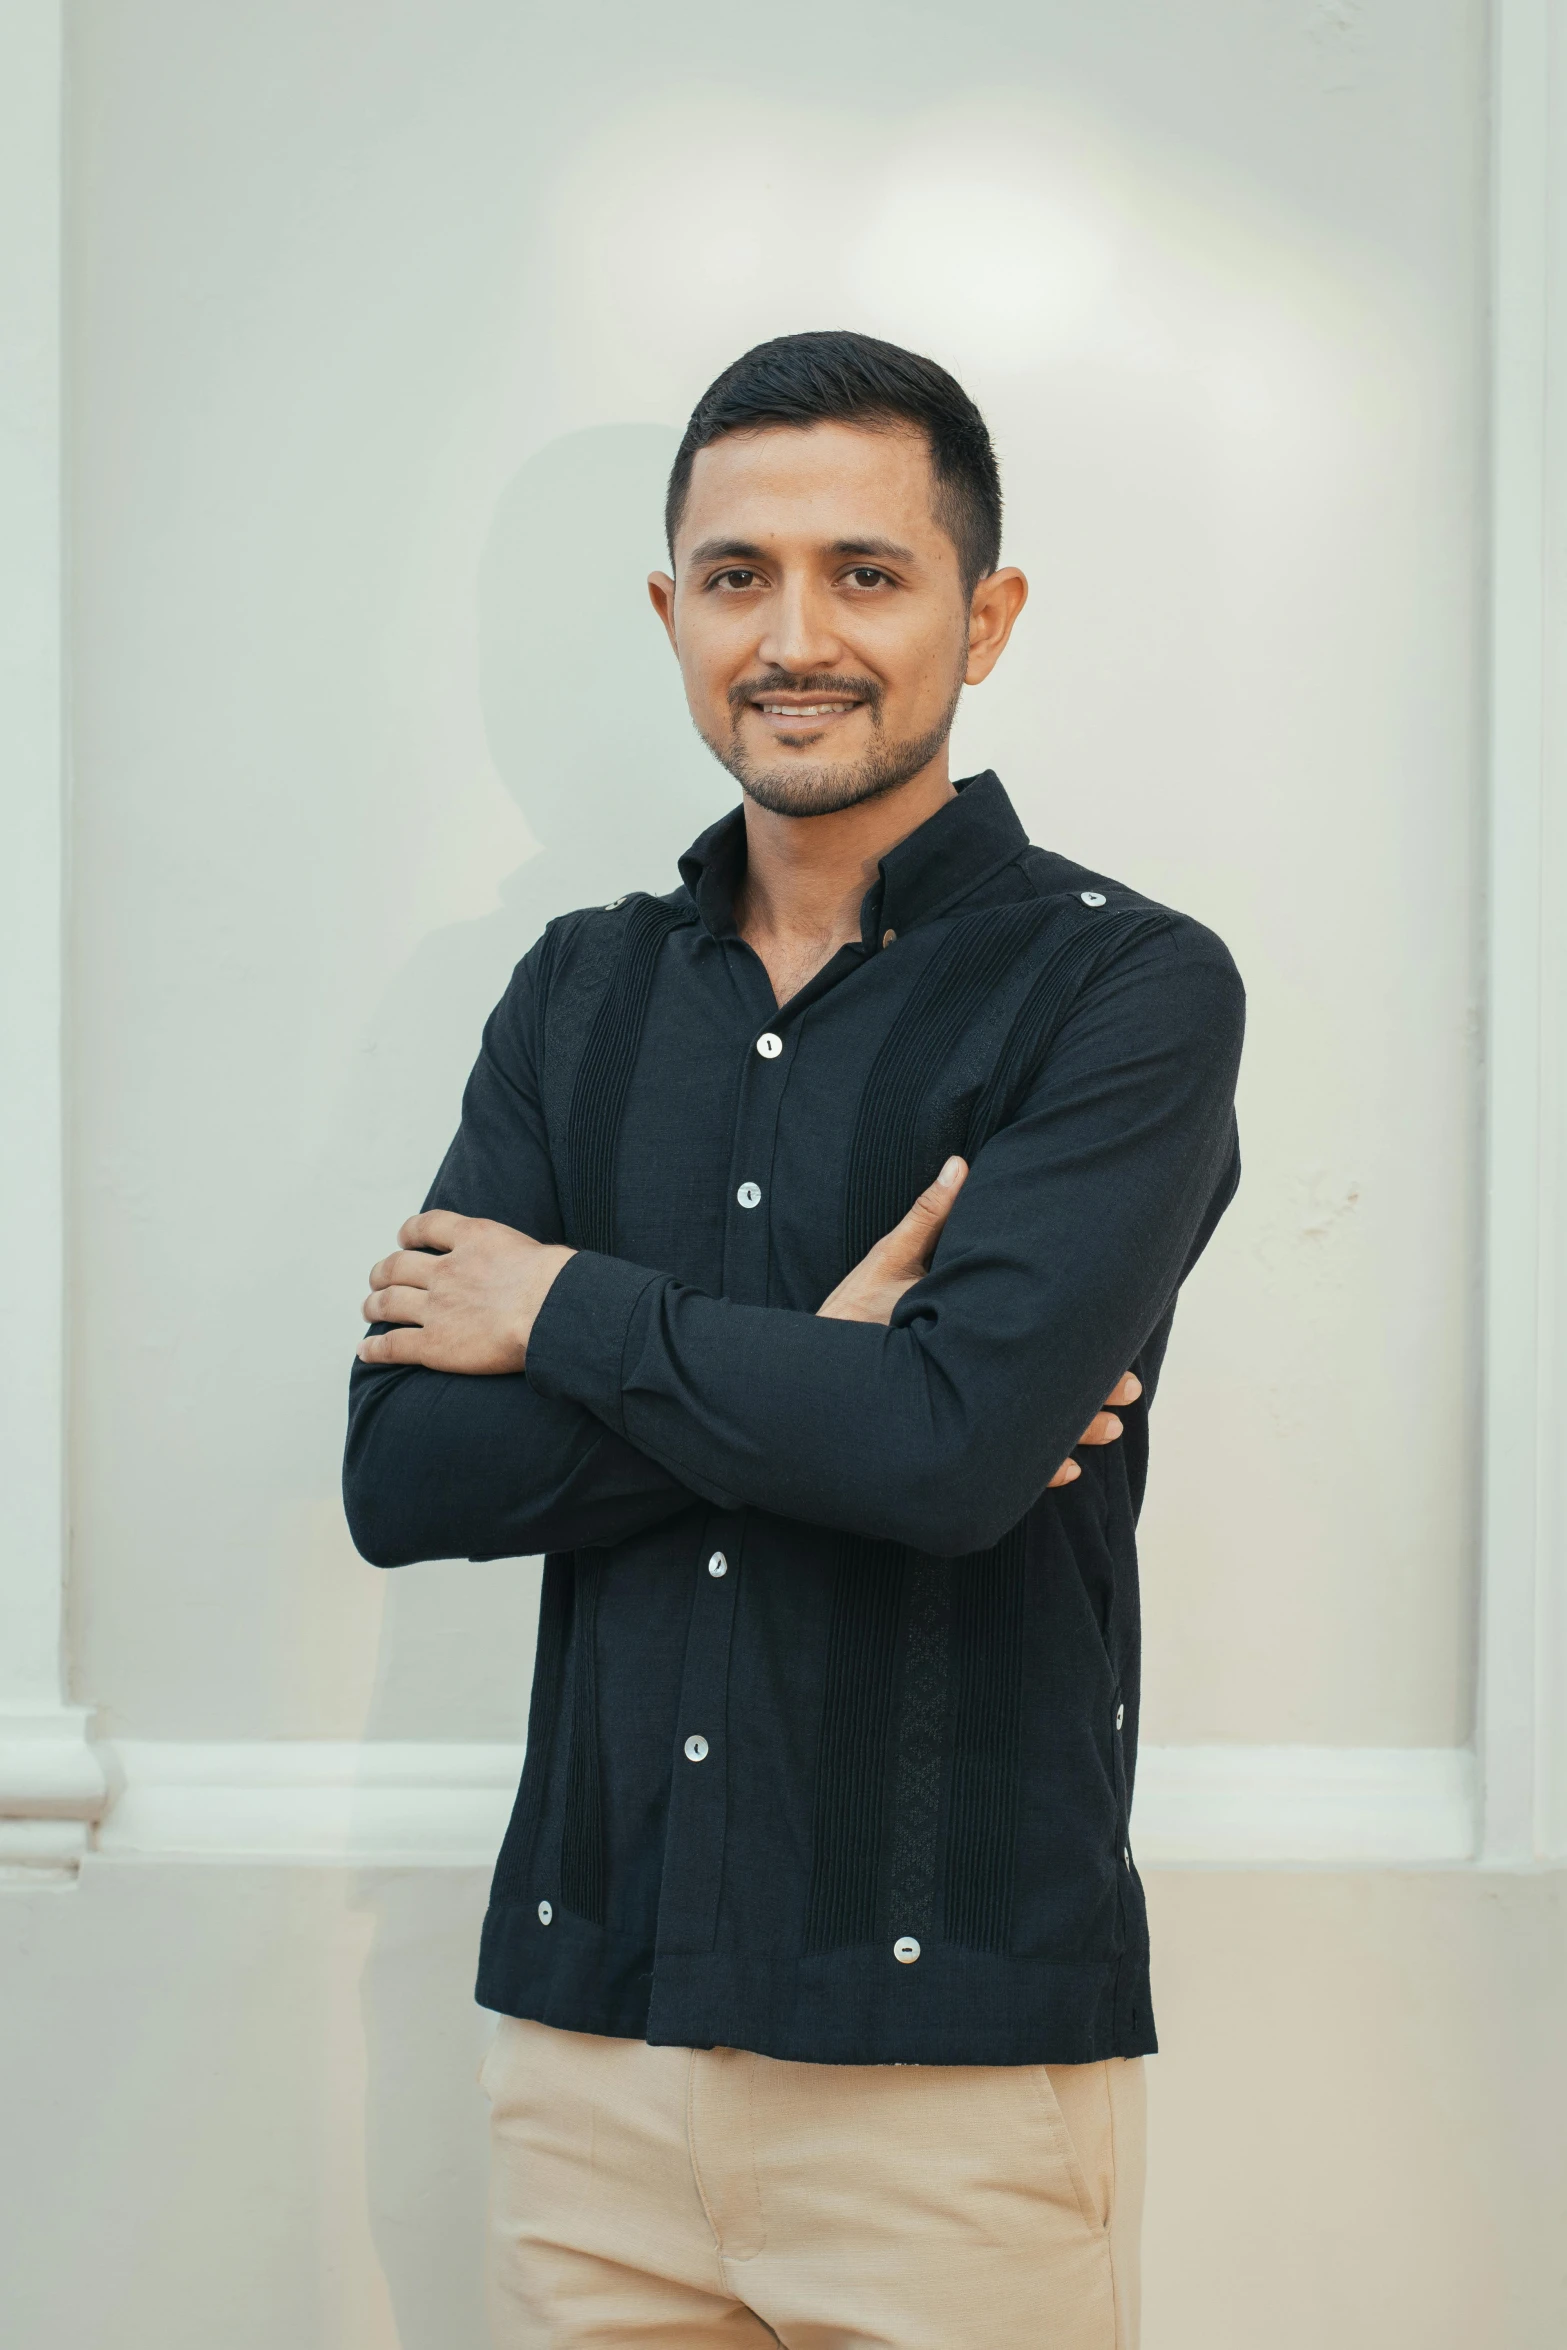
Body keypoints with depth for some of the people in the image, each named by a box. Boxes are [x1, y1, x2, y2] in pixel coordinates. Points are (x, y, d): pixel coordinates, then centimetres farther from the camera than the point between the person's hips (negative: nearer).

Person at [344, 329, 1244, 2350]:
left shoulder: (1126, 987, -6)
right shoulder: (579, 995, 9)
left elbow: (959, 1449, -21)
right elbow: (401, 1478, -2)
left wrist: (568, 1314, -8)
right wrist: (819, 1378, -13)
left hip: (958, 2052, -4)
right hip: (585, 2021, 4)